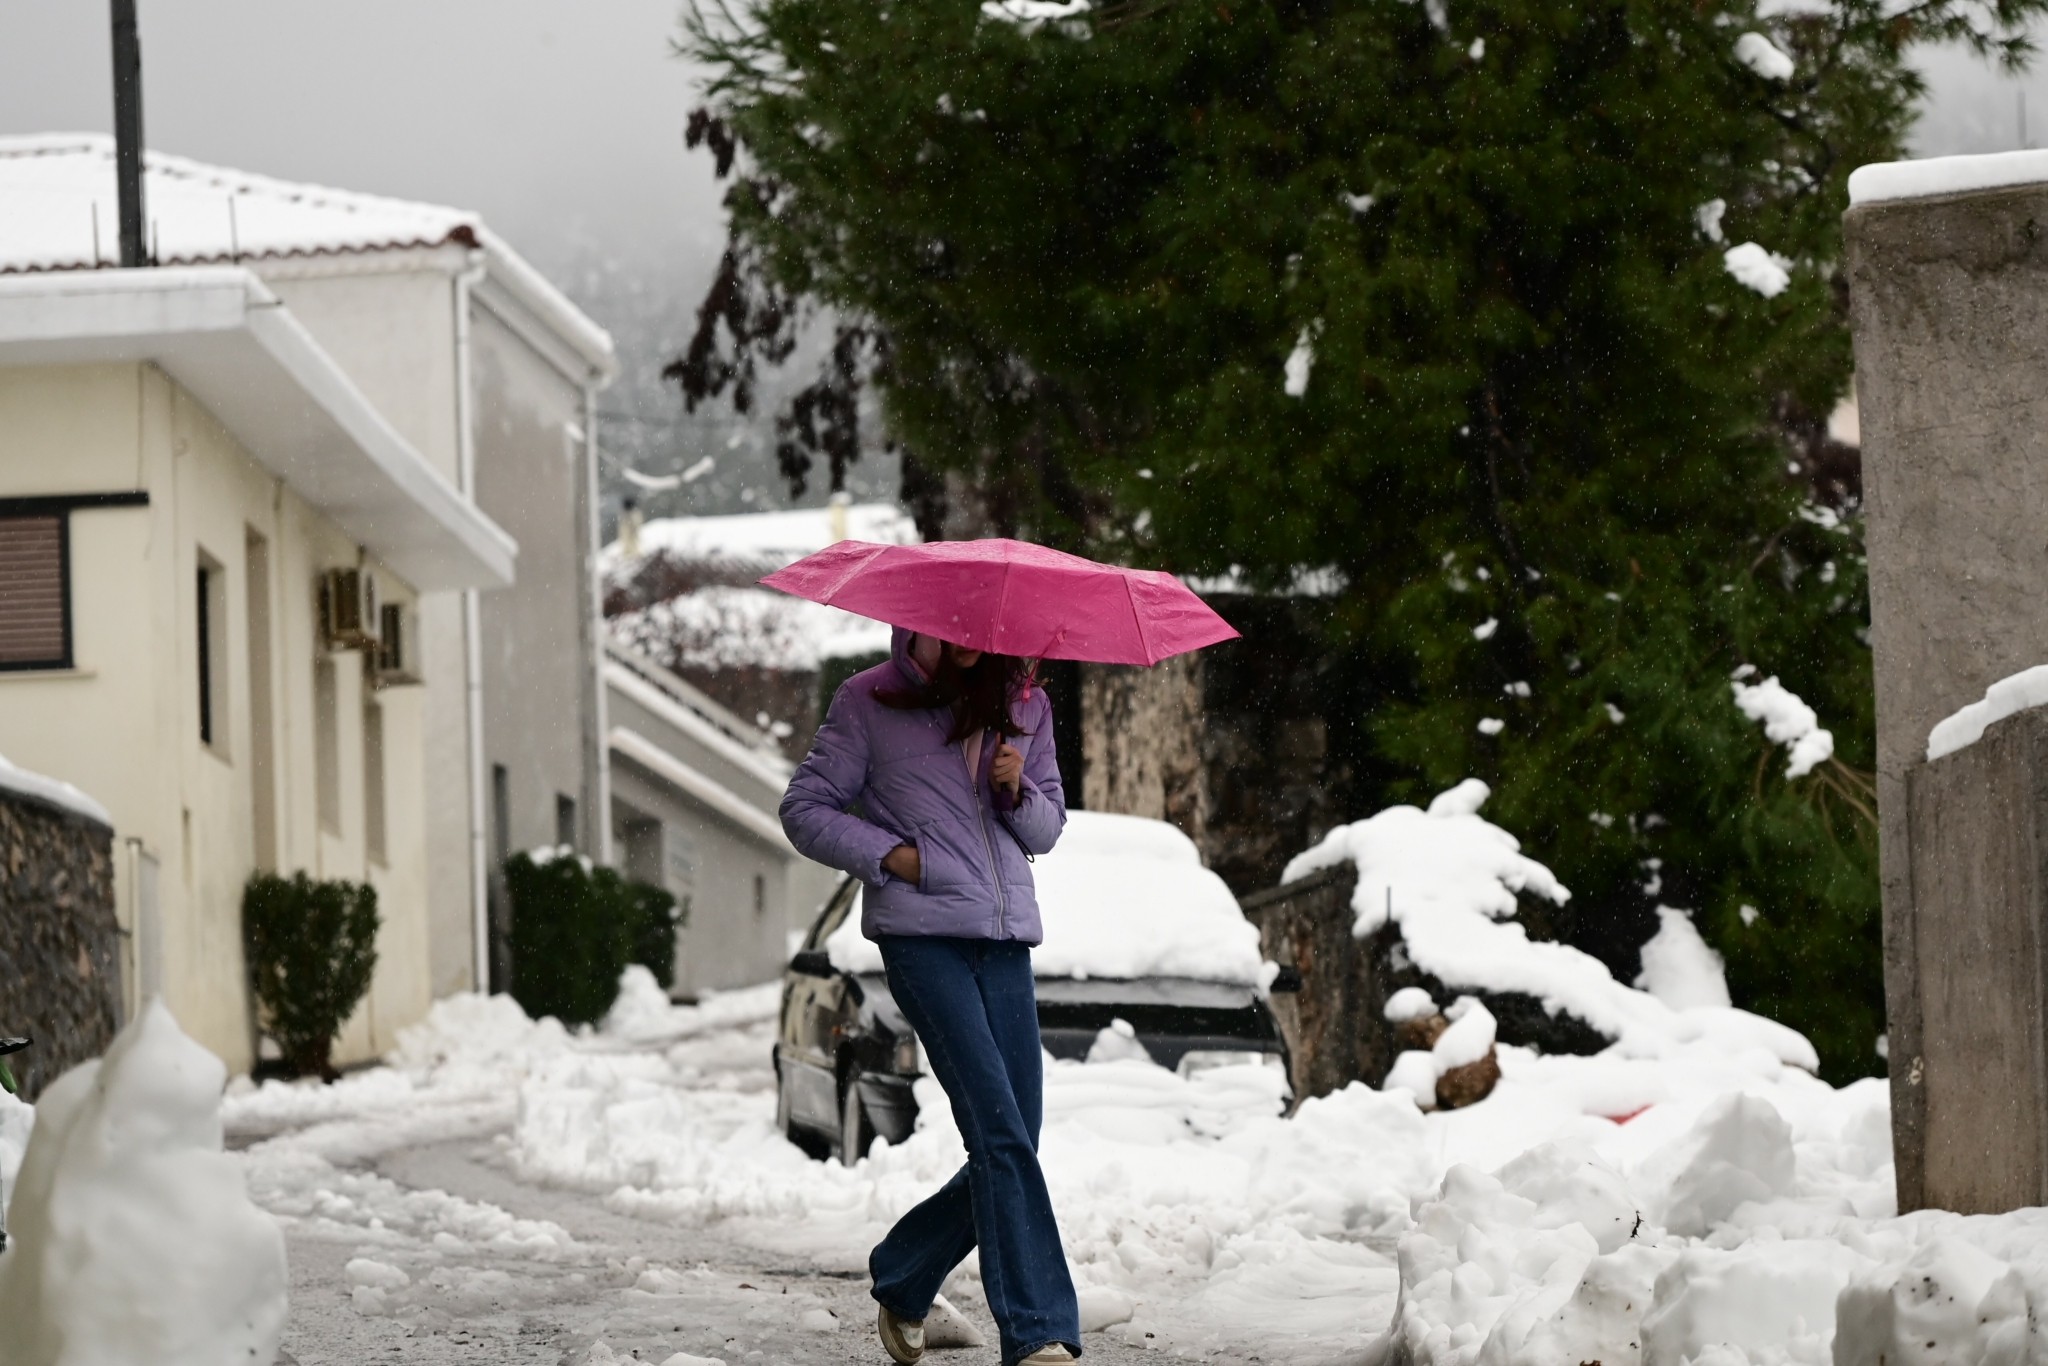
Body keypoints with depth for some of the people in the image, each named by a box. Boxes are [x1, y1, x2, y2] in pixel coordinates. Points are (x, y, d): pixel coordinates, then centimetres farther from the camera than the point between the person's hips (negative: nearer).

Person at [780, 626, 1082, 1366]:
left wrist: (1018, 791, -1)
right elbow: (805, 809, 5)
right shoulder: (867, 703, 3)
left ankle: (901, 1284, 25)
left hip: (1006, 941, 5)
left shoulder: (1023, 707, 15)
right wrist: (890, 854, -8)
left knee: (1007, 1147, 2)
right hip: (923, 937, -5)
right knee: (1000, 1134, -17)